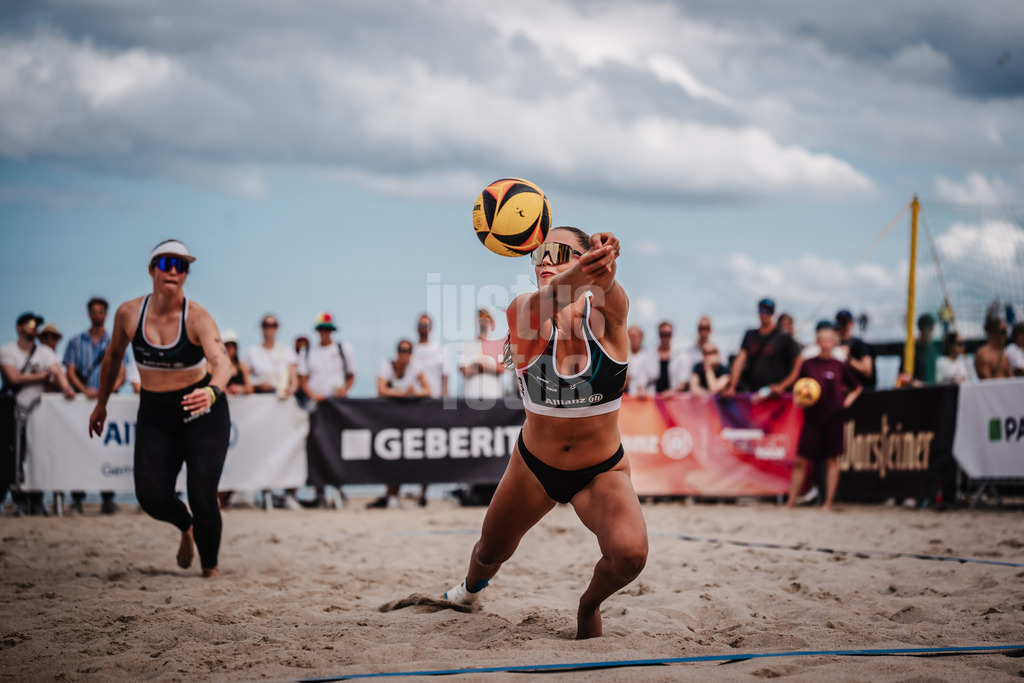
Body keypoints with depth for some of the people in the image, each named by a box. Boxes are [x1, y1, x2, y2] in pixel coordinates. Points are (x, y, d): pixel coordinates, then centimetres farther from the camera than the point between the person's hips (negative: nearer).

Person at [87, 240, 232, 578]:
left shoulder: (197, 317, -18)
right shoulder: (128, 313, -7)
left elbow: (222, 361, -33)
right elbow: (113, 357, 11)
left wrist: (212, 391, -54)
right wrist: (101, 404, 19)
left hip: (204, 413, -3)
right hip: (155, 414, 3)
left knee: (202, 498, -11)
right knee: (152, 497, -11)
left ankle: (211, 566, 19)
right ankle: (186, 527, 27)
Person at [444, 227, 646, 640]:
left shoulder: (606, 314, -19)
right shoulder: (524, 313, -20)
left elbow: (607, 289, -44)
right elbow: (545, 301, -45)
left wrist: (604, 262, -69)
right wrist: (575, 275, -69)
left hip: (603, 471, -2)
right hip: (534, 465, 2)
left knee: (629, 553, -28)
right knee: (490, 552, 20)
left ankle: (590, 604, 8)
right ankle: (472, 586, 60)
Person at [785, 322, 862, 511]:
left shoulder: (840, 366, 2)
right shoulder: (808, 364, 4)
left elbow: (857, 387, 15)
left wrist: (849, 399, -1)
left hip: (833, 417, -1)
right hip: (812, 417, 1)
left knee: (832, 460, 1)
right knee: (801, 459, 0)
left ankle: (828, 501, 7)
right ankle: (792, 500, 8)